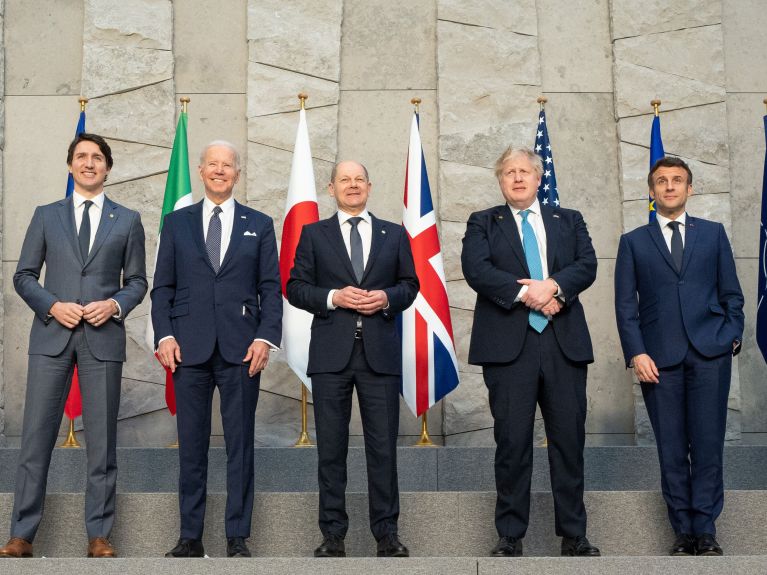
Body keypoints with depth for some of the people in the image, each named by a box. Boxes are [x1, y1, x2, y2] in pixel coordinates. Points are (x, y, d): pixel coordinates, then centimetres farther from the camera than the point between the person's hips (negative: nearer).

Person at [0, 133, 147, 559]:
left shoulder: (127, 220, 10)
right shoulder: (46, 216, 11)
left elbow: (137, 281, 10)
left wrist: (115, 304, -9)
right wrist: (52, 305, -8)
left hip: (103, 337, 0)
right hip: (51, 335, 0)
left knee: (102, 440, 3)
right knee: (36, 437, -1)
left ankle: (99, 535, 11)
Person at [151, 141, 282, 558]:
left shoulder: (259, 225, 11)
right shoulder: (176, 223, 12)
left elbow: (271, 288, 6)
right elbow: (162, 286, 9)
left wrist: (266, 337, -7)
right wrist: (164, 335, -4)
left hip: (241, 348, 0)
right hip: (190, 349, 1)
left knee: (240, 444, 2)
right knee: (191, 445, 4)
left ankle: (237, 538, 9)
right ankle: (190, 537, 12)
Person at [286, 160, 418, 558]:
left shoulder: (394, 235, 12)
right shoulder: (314, 234, 8)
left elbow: (410, 285, 13)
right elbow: (295, 287, 4)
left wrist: (387, 298, -8)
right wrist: (333, 297, -12)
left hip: (380, 351, 1)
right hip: (331, 352, 0)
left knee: (383, 446, 1)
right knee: (331, 447, 3)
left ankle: (386, 533, 10)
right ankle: (333, 534, 10)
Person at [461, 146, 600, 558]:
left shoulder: (569, 221, 18)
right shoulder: (482, 224, 12)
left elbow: (587, 265, 3)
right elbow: (476, 269, -5)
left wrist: (554, 286, -15)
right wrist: (525, 293, -15)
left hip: (564, 342, 2)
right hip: (509, 344, -2)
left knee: (570, 441, 3)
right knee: (512, 442, 0)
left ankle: (574, 536, 11)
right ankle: (510, 537, 8)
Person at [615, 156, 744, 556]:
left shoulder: (713, 233, 13)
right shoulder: (633, 242, 10)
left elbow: (731, 293, 12)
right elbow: (626, 305, 4)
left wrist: (733, 337, 0)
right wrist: (636, 353, -6)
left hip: (710, 353, 0)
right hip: (660, 358, 0)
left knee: (708, 444, -3)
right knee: (671, 448, 2)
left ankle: (706, 530, 4)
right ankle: (683, 531, 8)